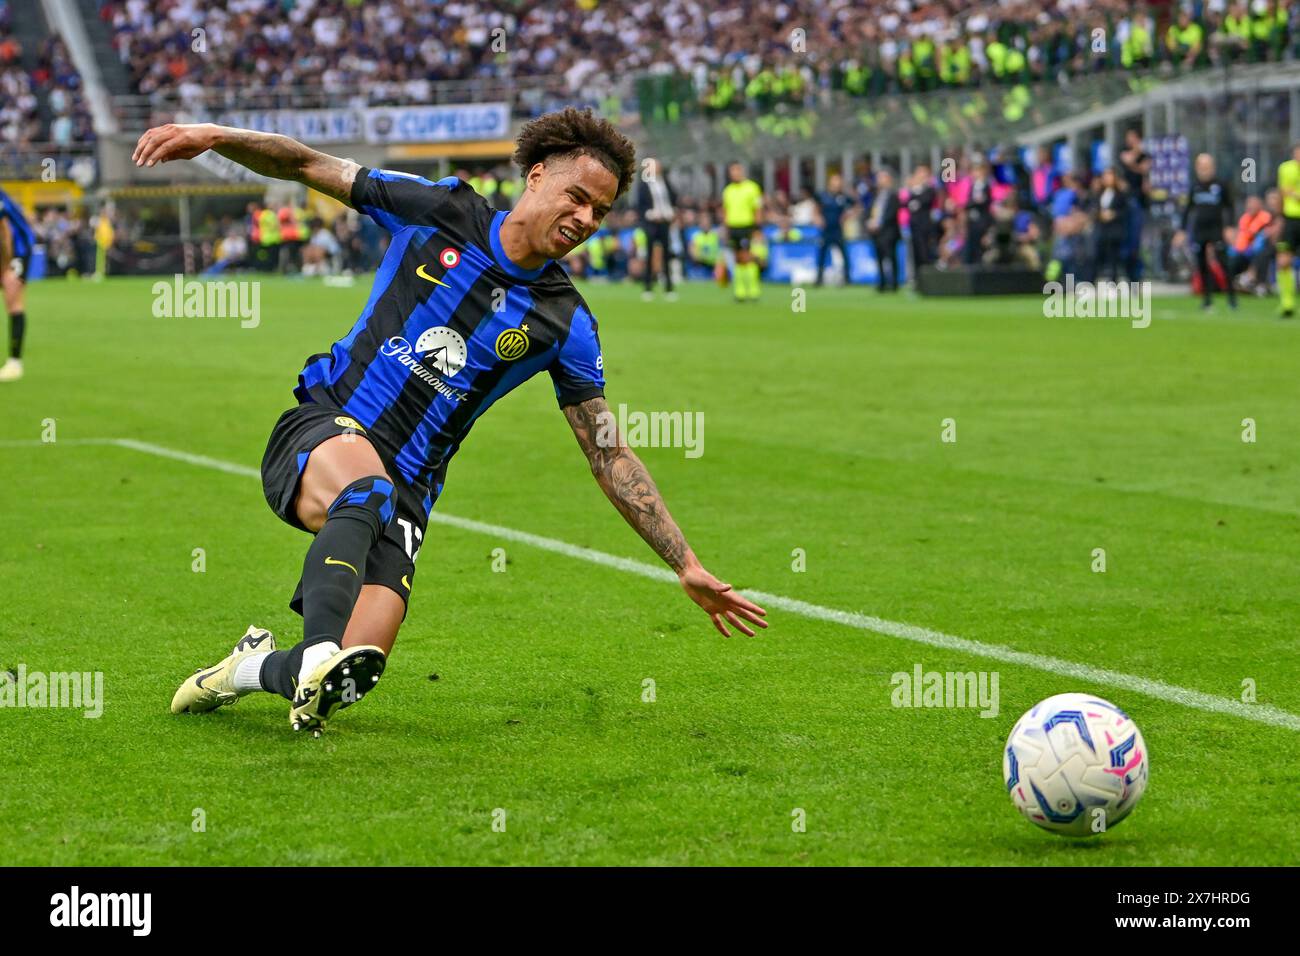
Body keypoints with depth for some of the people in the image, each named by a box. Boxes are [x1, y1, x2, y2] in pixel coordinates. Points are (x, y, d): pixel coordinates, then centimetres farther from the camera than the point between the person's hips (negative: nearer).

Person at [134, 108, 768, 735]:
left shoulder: (565, 324, 2)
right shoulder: (440, 210, 1)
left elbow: (611, 459, 7)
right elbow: (308, 167, 3)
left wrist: (688, 568, 5)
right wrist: (213, 135, -14)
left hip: (405, 488, 2)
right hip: (322, 427, -2)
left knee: (358, 662, -18)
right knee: (368, 490, -39)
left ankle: (256, 667, 12)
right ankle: (318, 656, -53)